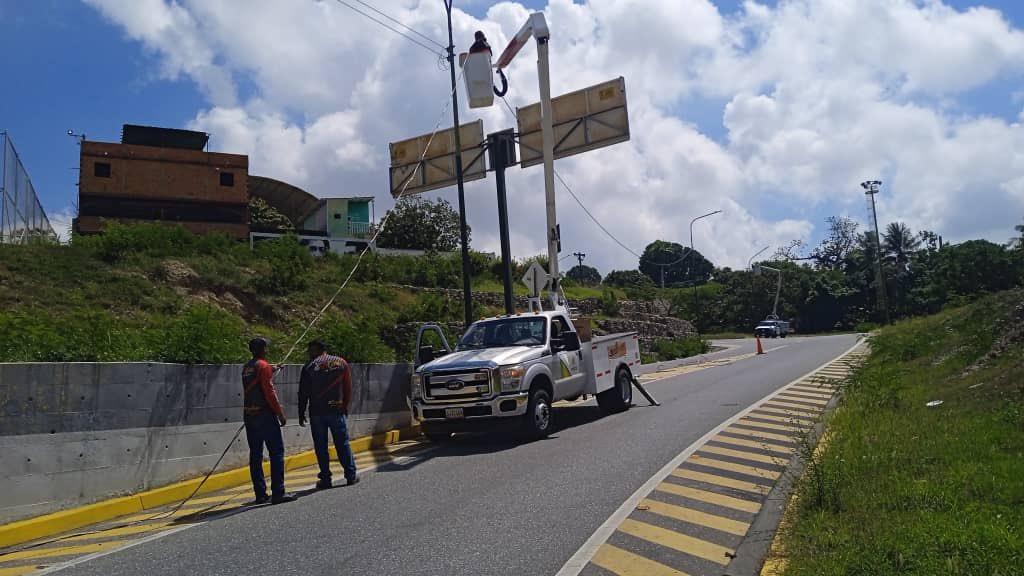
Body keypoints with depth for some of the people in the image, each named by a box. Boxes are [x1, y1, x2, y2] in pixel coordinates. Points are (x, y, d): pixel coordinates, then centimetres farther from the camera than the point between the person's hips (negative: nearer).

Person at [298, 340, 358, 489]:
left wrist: (301, 414, 5)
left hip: (317, 412, -2)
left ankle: (325, 479, 7)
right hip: (337, 410, 2)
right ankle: (351, 476, 12)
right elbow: (348, 389, 5)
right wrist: (346, 407, 13)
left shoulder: (309, 368, -2)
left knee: (321, 446, 6)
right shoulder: (341, 363, 5)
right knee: (343, 444, 9)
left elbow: (303, 393, -2)